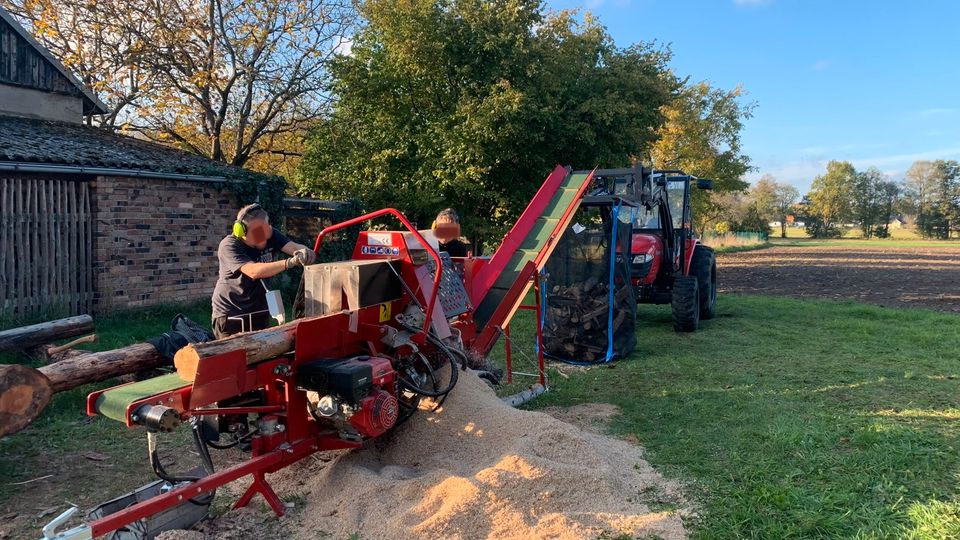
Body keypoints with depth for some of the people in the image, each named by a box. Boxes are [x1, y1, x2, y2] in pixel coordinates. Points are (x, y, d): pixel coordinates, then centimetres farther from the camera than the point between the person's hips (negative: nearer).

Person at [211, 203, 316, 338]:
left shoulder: (271, 235, -5)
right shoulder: (228, 246, -21)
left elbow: (293, 247, -20)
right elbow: (254, 271, -35)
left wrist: (304, 252, -46)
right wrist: (290, 262, -46)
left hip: (259, 312, 5)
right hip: (230, 314, -5)